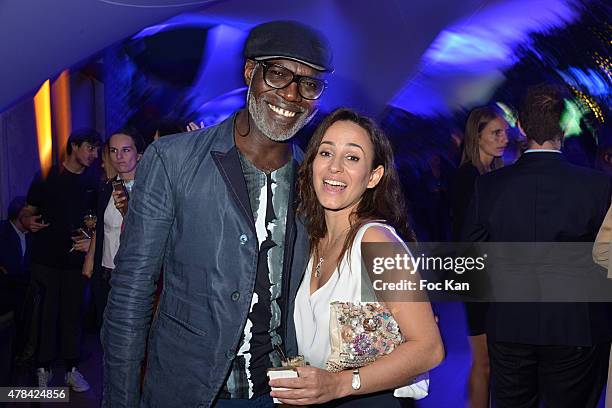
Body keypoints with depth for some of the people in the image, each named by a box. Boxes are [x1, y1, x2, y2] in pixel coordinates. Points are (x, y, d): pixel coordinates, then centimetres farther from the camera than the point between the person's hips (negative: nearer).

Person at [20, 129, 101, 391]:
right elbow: (28, 211, 4)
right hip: (45, 258, -2)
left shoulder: (92, 181, 8)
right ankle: (43, 369, 14)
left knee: (72, 314, 6)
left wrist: (92, 239, -5)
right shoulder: (47, 177, 1)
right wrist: (29, 221, -18)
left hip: (75, 259, 2)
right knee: (46, 313, 2)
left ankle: (72, 369, 15)